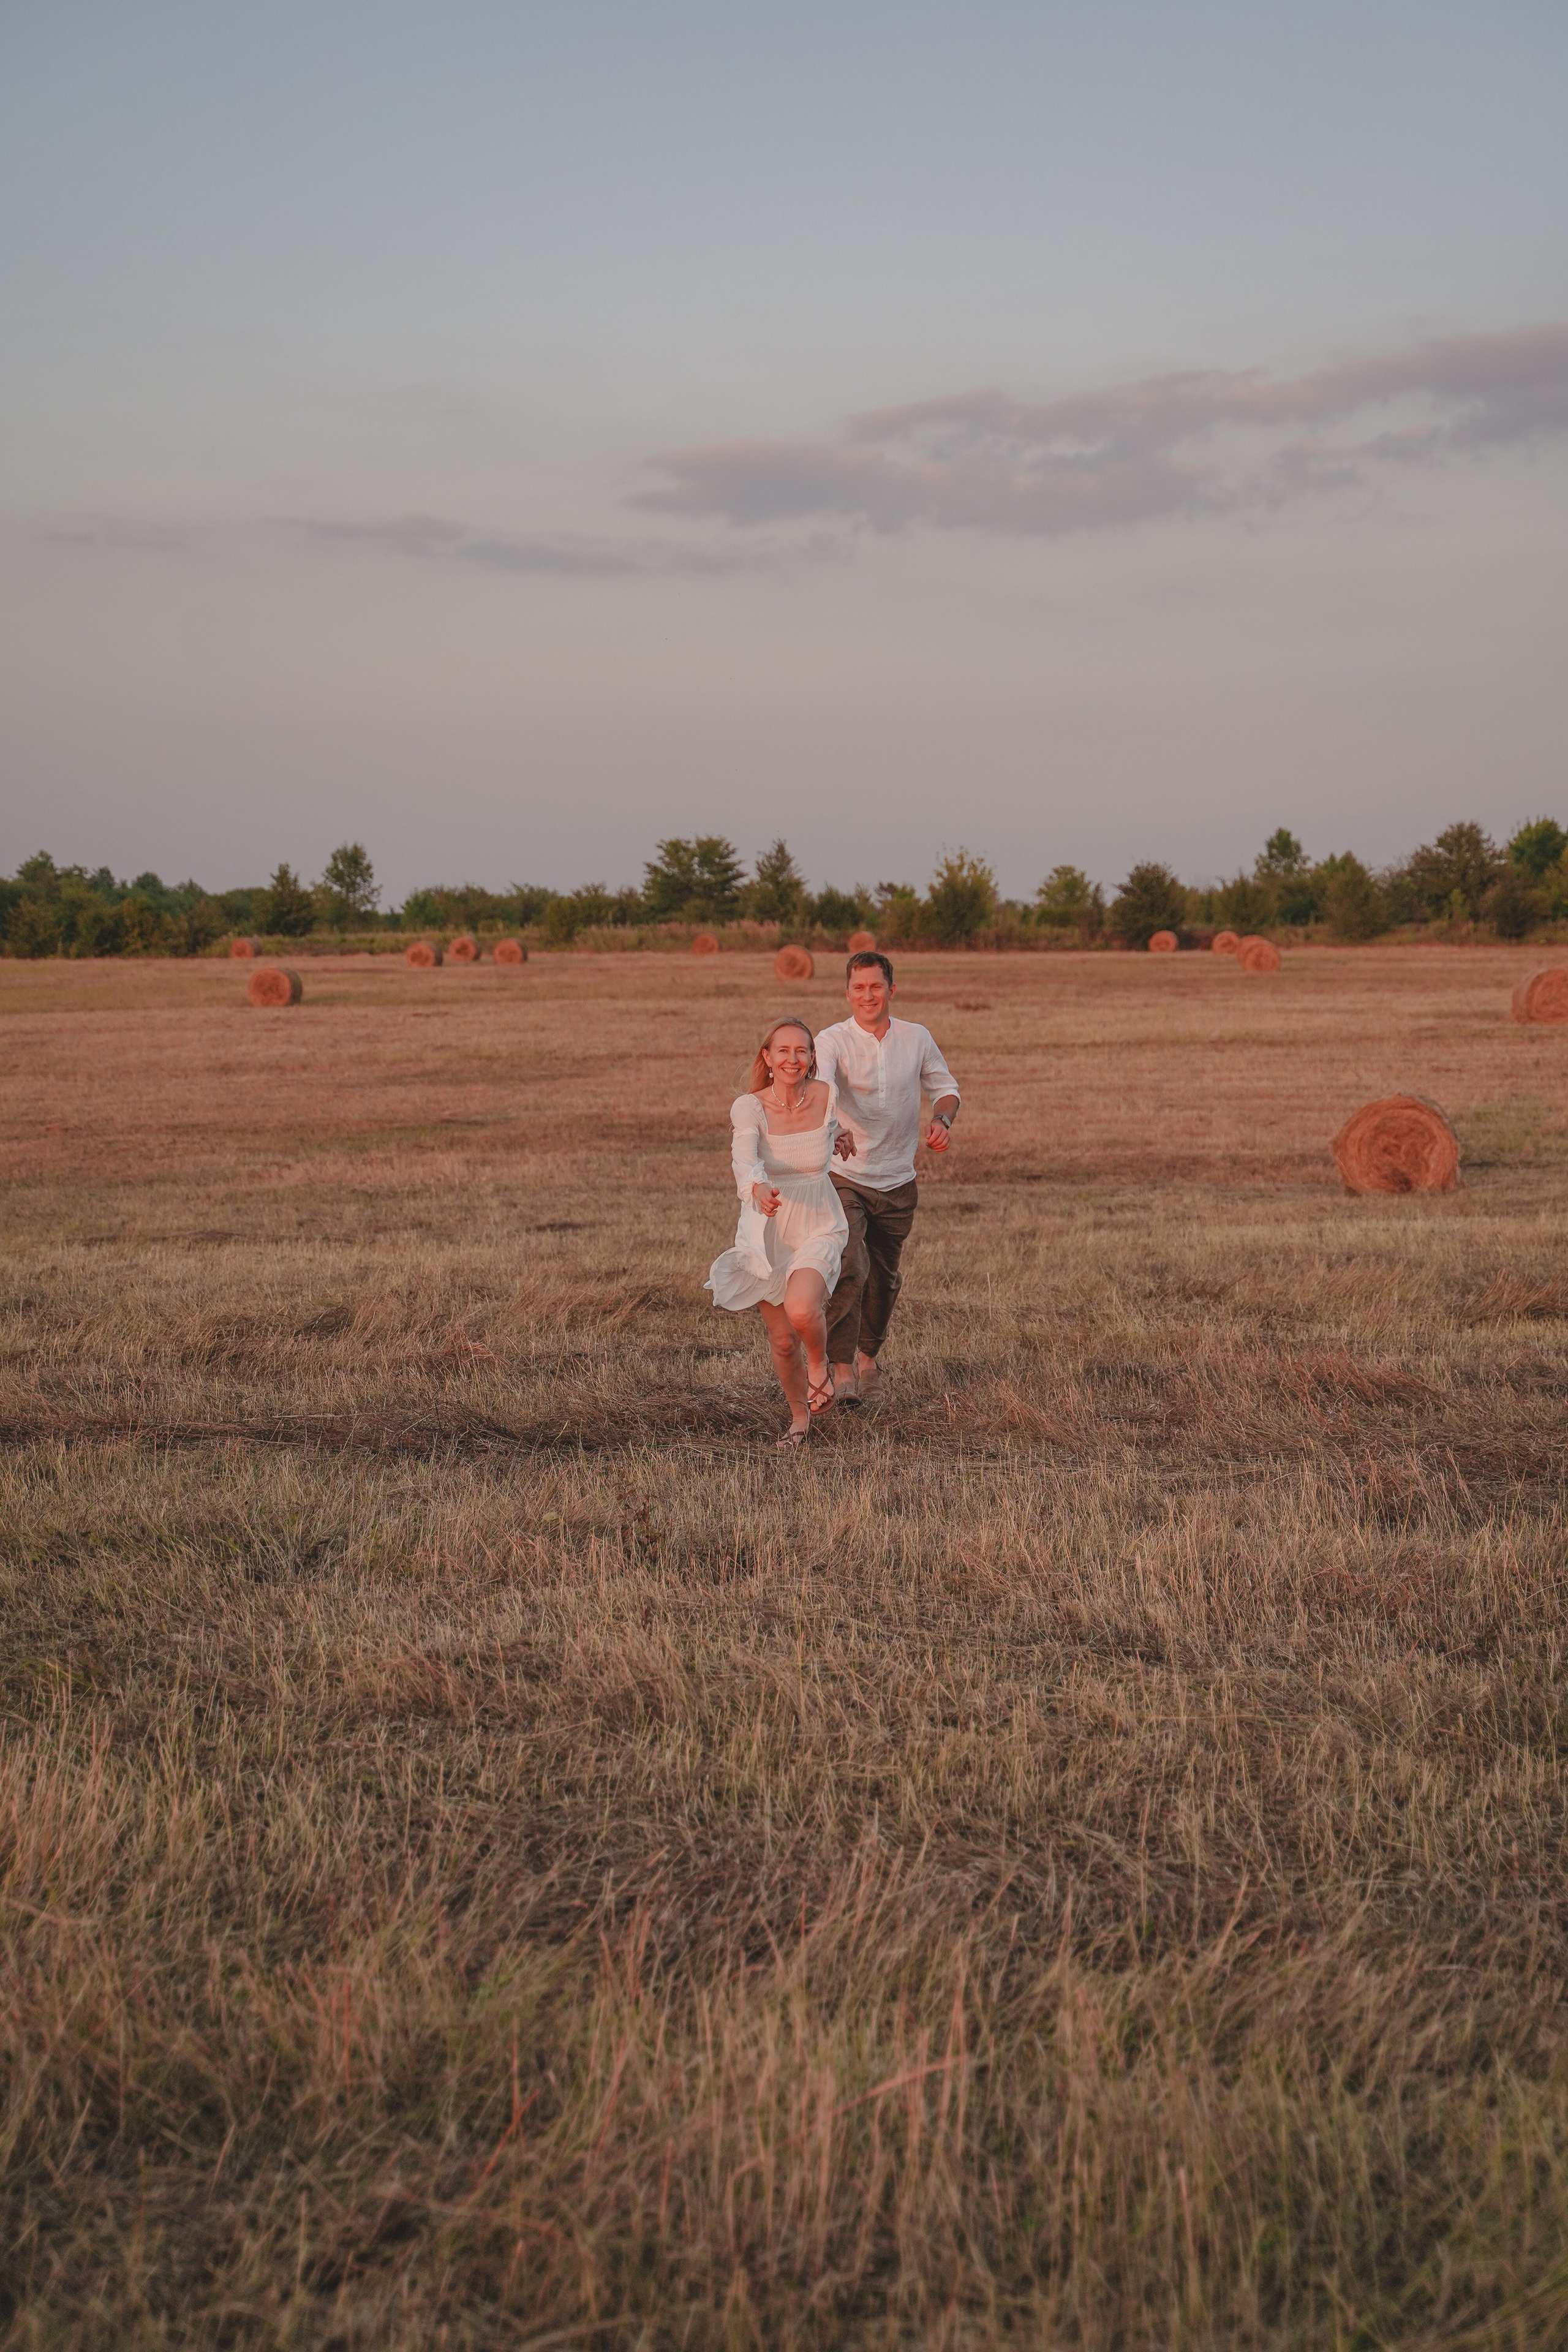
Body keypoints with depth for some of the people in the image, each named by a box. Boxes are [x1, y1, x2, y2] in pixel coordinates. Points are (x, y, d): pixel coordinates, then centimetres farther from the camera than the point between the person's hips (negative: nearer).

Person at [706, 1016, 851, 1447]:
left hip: (819, 1230, 0)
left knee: (801, 1310, -28)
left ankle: (819, 1365, 6)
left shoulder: (828, 1097, -11)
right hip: (766, 1234, 0)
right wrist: (758, 1188, -58)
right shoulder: (749, 1107, -19)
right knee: (782, 1341, 6)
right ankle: (800, 1417, 34)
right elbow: (744, 1157, -38)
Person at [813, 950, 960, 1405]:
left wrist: (943, 1119, -9)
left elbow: (944, 1087, 14)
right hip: (845, 1178, -4)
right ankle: (842, 1370, -19)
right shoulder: (832, 1041, -10)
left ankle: (868, 1355, 39)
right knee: (849, 1270, -21)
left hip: (897, 1182, 4)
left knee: (884, 1278, 15)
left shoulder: (917, 1039, 3)